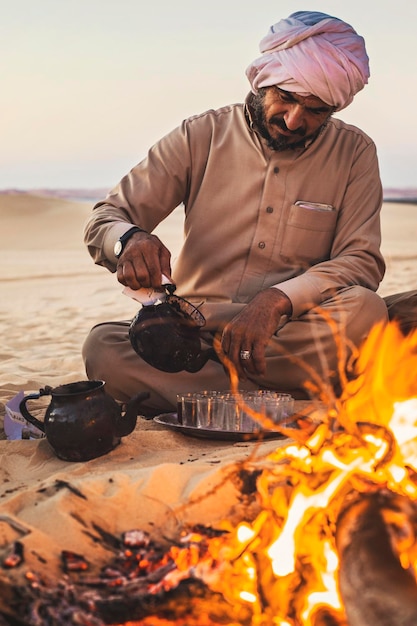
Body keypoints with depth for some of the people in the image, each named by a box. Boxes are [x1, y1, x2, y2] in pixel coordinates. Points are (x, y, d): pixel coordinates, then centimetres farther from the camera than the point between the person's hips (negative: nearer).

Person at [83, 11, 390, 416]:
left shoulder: (354, 153, 4)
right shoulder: (201, 136, 4)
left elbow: (361, 260, -5)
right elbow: (105, 219, 3)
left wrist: (279, 300, -24)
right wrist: (130, 241, -23)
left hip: (296, 336, 0)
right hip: (194, 328, 1)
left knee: (363, 311, -32)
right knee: (103, 348, -28)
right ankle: (291, 401, -24)